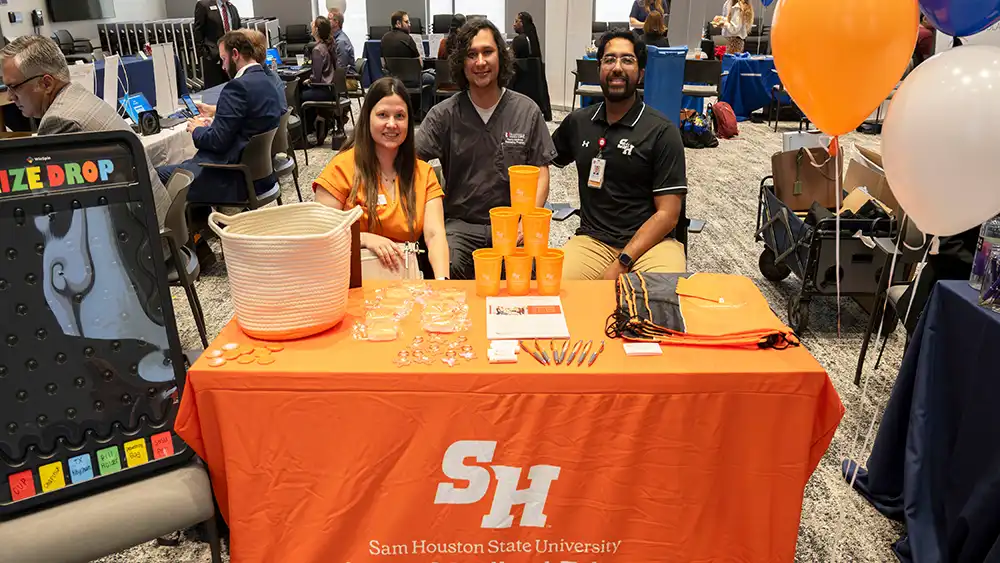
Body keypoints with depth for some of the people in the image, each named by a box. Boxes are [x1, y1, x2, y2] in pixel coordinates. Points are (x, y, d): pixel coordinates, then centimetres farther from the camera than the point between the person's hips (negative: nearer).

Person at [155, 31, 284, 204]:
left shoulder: (238, 87, -19)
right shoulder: (267, 82, 9)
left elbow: (217, 141, -20)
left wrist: (197, 129, -1)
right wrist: (214, 123, 11)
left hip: (237, 177, -9)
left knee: (159, 175, 2)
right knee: (185, 164, 26)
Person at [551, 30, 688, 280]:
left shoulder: (662, 132, -2)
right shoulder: (577, 122, 11)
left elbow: (667, 214, -6)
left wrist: (622, 263, -16)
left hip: (649, 241, -2)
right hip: (592, 240, 2)